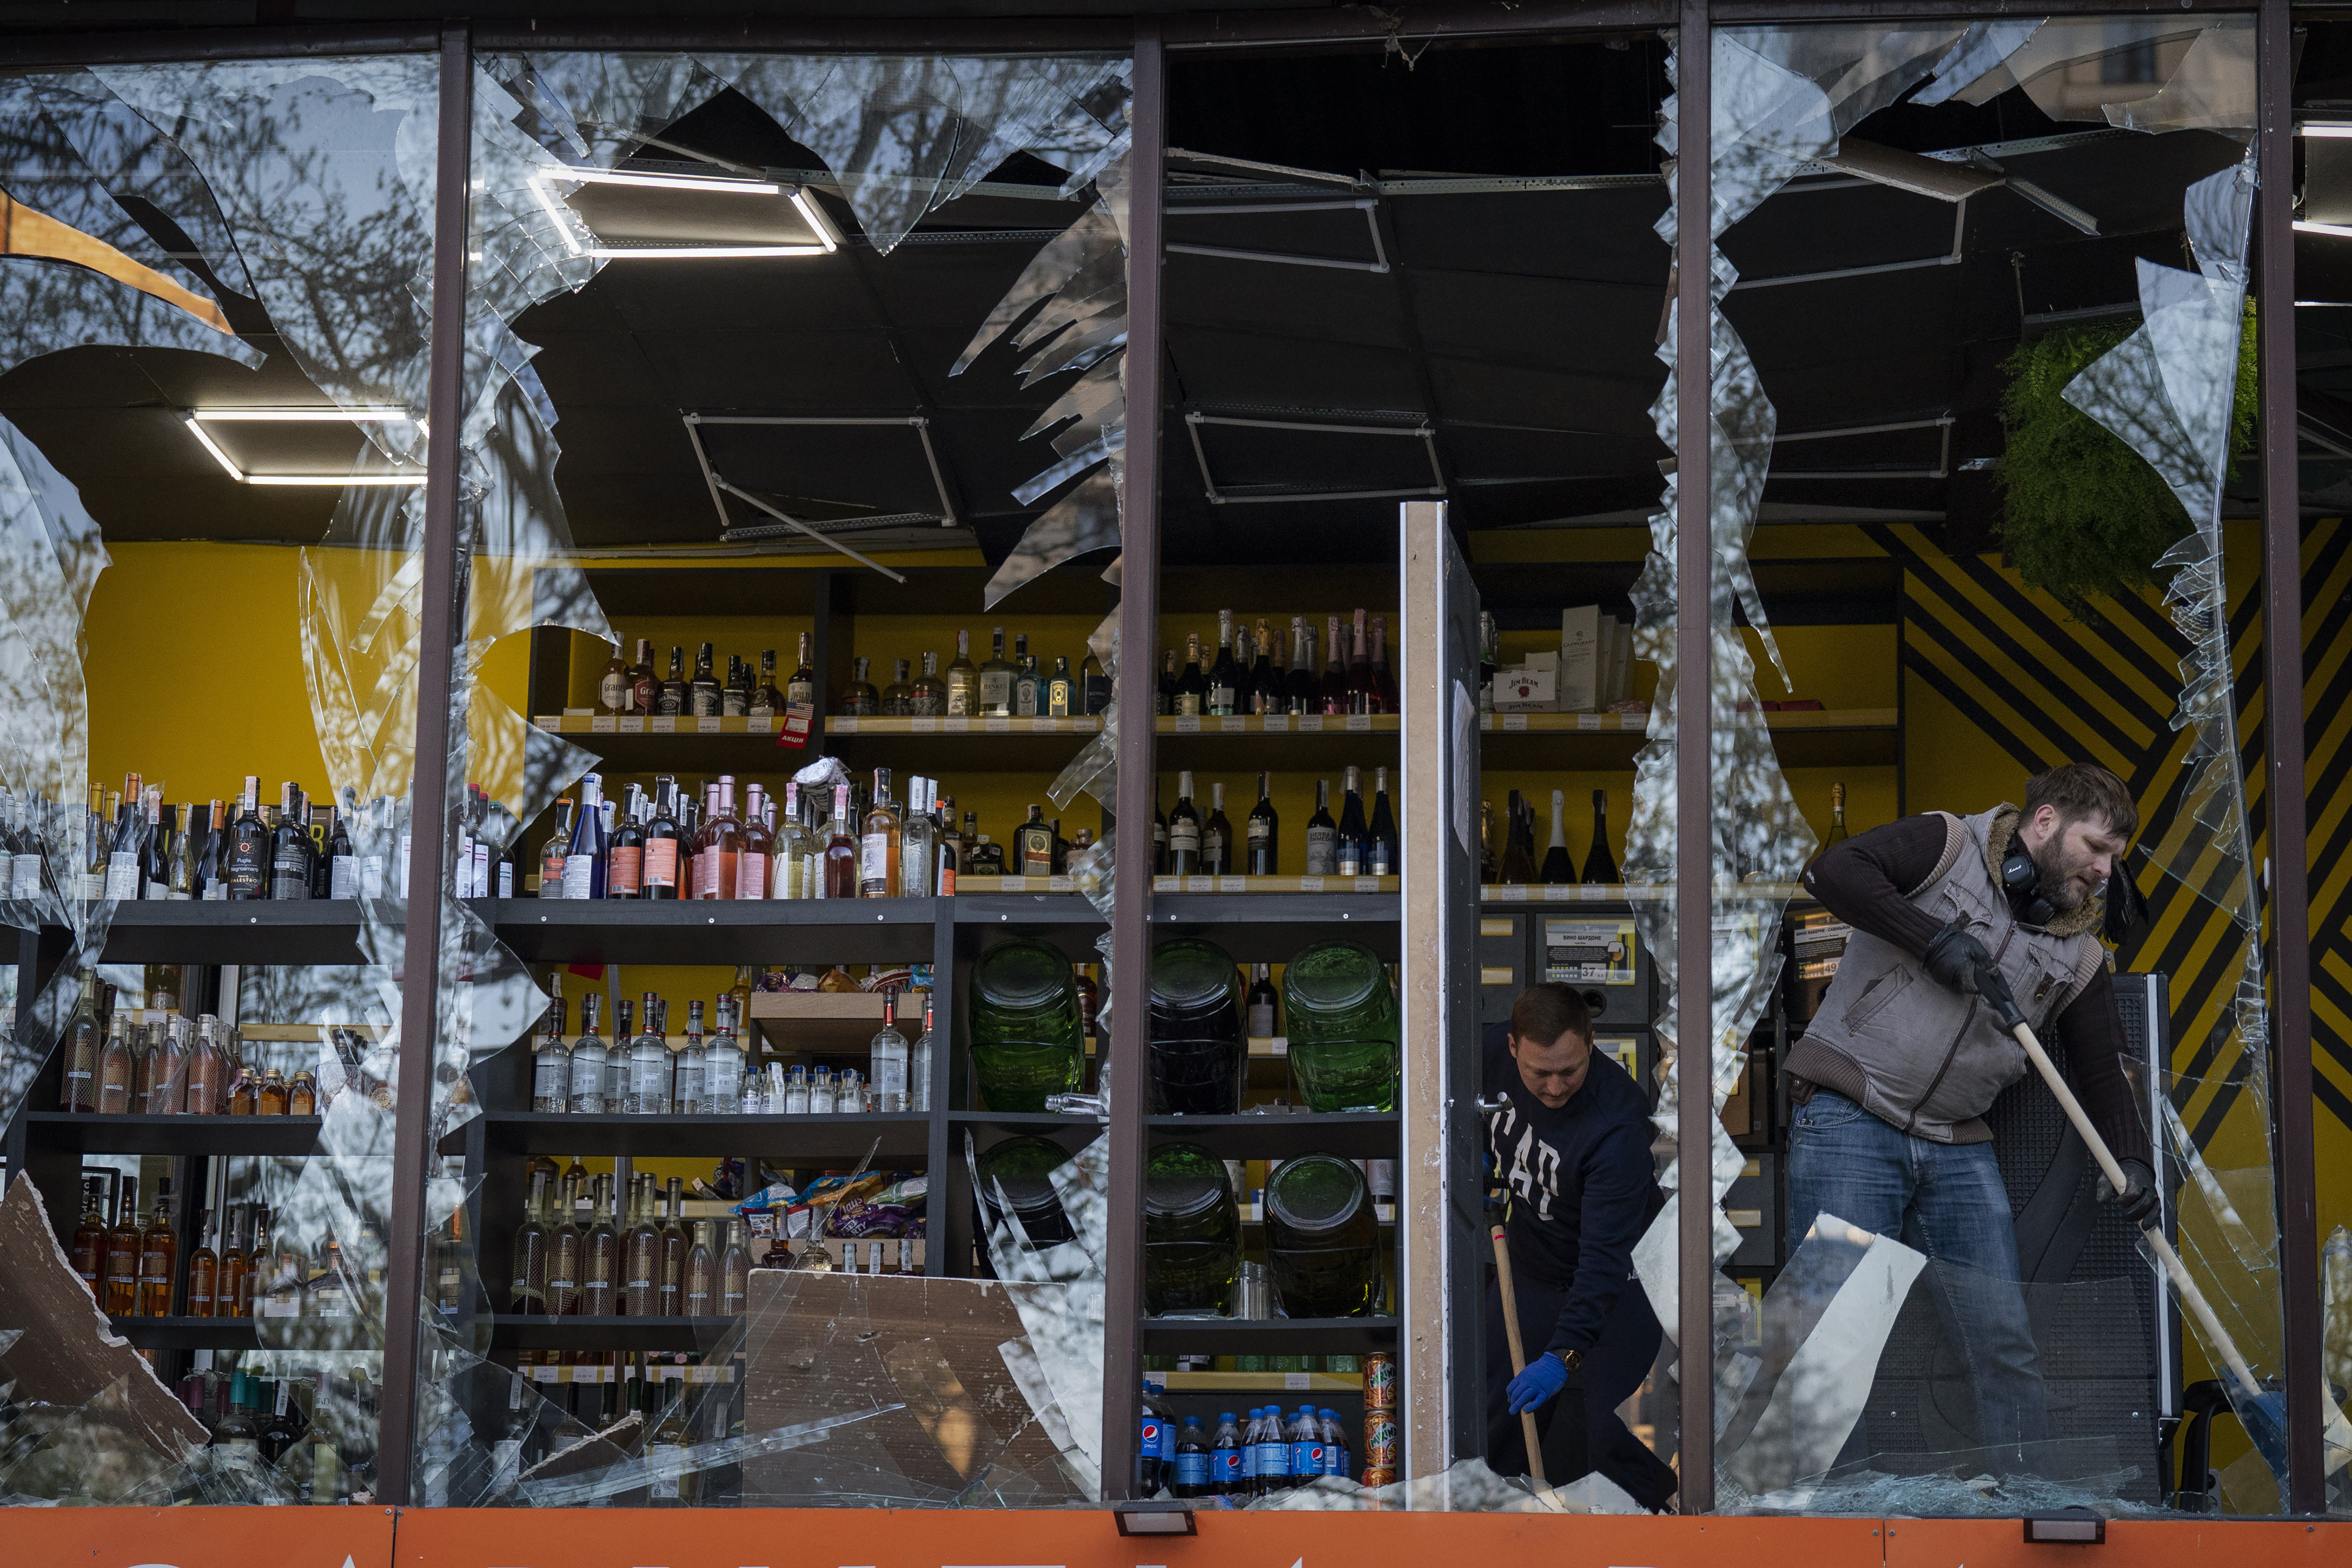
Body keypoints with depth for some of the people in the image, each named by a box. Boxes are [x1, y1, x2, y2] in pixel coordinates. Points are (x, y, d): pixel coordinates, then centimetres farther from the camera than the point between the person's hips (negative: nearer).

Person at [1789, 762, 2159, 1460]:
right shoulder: (1948, 845, -2)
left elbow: (2101, 1073, 16)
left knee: (2006, 1349, 2)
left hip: (1958, 1149, 6)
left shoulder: (2080, 957, 12)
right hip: (1847, 1121, -5)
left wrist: (2131, 1158, -2)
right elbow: (1834, 871, -16)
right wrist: (1936, 940, -19)